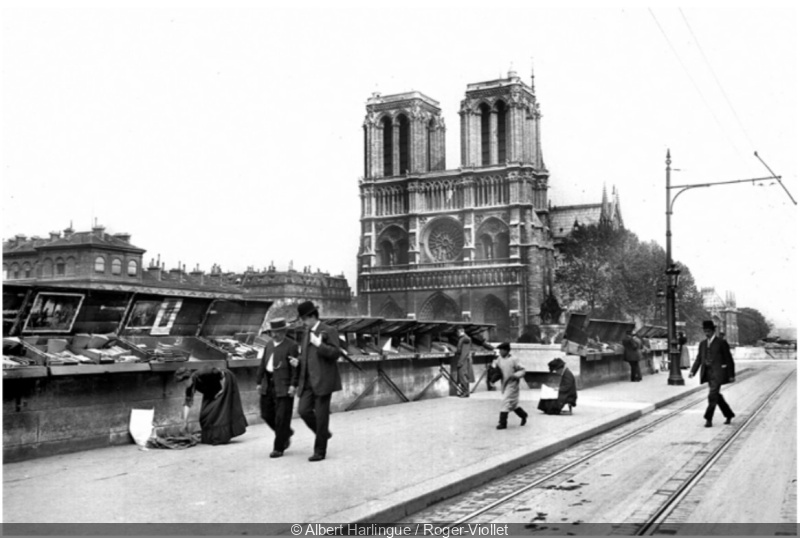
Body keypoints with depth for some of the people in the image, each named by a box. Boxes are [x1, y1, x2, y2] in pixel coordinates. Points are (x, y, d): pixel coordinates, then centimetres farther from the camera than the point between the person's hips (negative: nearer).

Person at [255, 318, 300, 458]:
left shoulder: (292, 345, -7)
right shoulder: (269, 345, 14)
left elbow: (295, 367, -11)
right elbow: (263, 364, 16)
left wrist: (293, 385, -17)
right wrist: (258, 382, 11)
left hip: (283, 386, -7)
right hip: (268, 385, 7)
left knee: (281, 418, -3)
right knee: (267, 414, 11)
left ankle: (279, 448, 5)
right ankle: (287, 433, 32)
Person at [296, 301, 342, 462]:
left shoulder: (329, 331, -5)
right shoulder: (307, 333, 17)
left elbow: (335, 353, -13)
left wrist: (318, 344, -22)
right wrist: (298, 361, 8)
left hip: (323, 380, -7)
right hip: (308, 381, 7)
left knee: (321, 415, -3)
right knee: (303, 410, -7)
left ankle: (320, 451, 6)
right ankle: (323, 433, 17)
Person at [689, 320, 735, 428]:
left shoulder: (721, 343, -5)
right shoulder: (703, 344, 11)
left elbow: (729, 359, -3)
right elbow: (699, 359, 10)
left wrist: (731, 375, -5)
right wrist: (693, 371, -4)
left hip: (718, 373, -6)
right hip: (708, 373, 6)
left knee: (713, 396, -13)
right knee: (716, 396, 12)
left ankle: (708, 419, -11)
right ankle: (729, 415, 30)